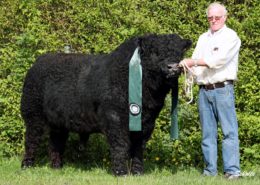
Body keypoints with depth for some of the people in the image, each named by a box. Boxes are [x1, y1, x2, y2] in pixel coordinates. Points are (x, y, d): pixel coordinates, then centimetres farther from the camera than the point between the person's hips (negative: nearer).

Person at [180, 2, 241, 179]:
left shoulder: (230, 36, 0)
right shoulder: (203, 38, 20)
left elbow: (220, 59, -14)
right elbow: (195, 62, 13)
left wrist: (193, 62, -15)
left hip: (223, 89, -6)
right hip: (204, 90, 6)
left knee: (229, 130, -8)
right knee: (208, 132, 5)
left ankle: (232, 170, -10)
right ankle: (210, 170, 9)